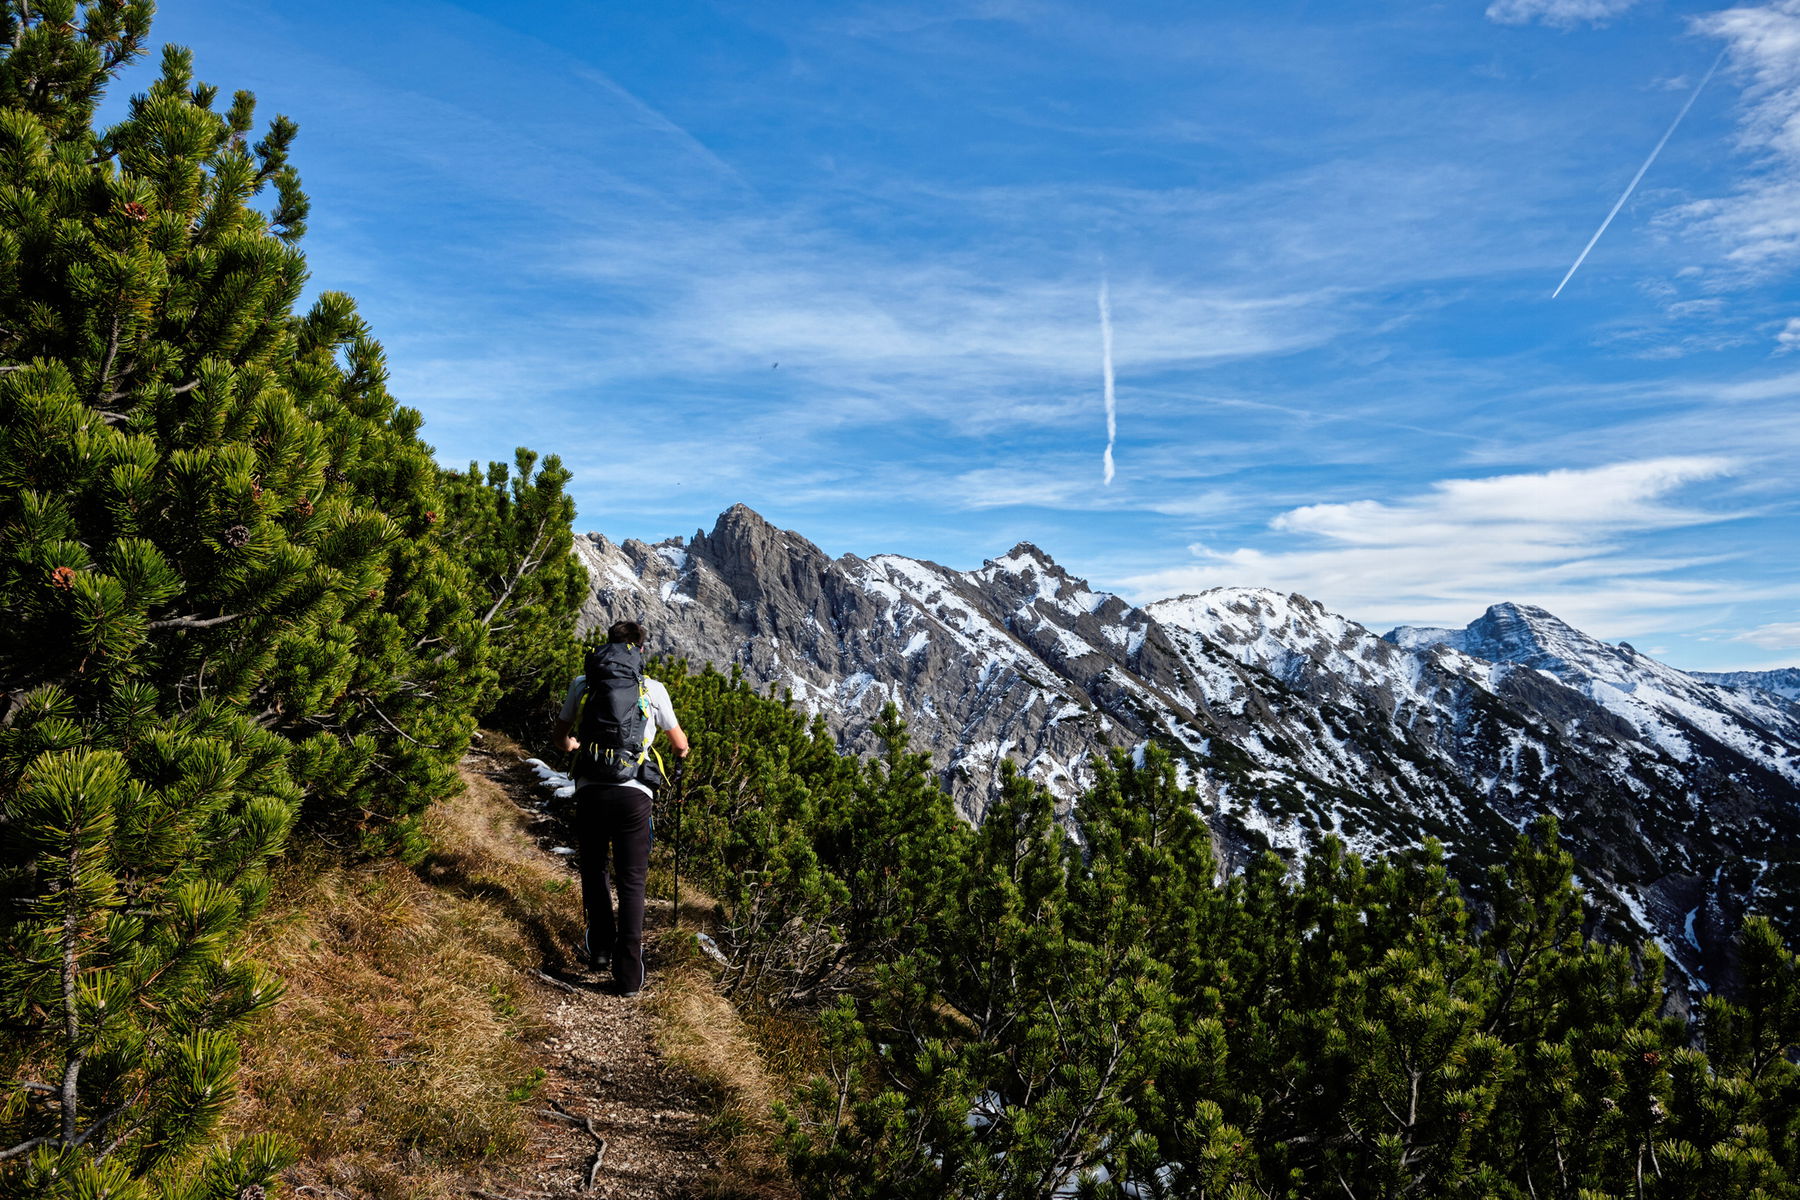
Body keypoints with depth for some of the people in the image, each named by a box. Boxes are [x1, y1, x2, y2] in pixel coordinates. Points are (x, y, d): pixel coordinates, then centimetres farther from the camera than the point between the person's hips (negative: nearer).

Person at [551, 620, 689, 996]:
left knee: (594, 869, 23)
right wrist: (683, 750, 39)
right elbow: (679, 744, 15)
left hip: (590, 789, 1)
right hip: (633, 792, -1)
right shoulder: (653, 689, 4)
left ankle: (600, 949, 26)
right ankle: (629, 974, 5)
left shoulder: (582, 683, 8)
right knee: (632, 882, 6)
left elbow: (560, 736, 23)